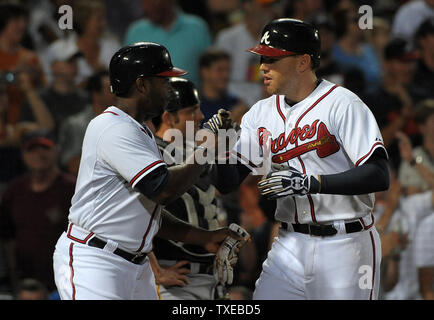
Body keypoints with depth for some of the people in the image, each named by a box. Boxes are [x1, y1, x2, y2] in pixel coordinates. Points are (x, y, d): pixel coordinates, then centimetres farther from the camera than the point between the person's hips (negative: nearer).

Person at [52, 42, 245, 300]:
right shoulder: (114, 128, -13)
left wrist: (205, 237, 14)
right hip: (94, 262, -10)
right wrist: (205, 153, -8)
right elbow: (164, 190, -22)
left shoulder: (141, 133, 20)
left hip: (137, 266, 10)